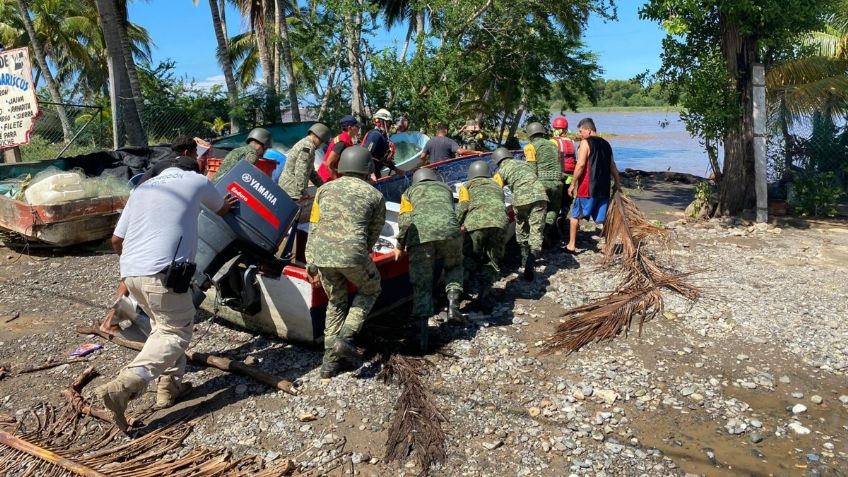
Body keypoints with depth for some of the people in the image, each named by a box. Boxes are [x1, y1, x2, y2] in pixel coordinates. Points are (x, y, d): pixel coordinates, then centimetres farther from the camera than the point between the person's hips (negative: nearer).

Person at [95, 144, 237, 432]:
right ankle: (121, 388, -14)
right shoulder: (197, 181, 11)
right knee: (176, 332, 0)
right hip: (161, 273, -7)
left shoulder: (143, 188, 23)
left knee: (163, 326, 22)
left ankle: (169, 385, 20)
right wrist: (228, 203, 56)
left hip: (130, 271, 7)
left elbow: (116, 240, 20)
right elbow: (222, 210, 32)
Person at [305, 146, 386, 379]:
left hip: (322, 254, 4)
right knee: (370, 290, 26)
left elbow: (314, 228, 12)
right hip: (352, 254, -3)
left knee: (336, 303, 24)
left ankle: (330, 361, 24)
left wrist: (310, 262, 15)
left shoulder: (325, 189, 16)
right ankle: (345, 338, 9)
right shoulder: (374, 195, 9)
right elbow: (374, 233, 15)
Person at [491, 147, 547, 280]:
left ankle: (525, 258, 29)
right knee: (536, 231, 0)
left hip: (522, 199, -2)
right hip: (540, 195, 3)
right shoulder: (523, 163, 29)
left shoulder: (501, 170, 15)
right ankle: (530, 264, -16)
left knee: (521, 230, 21)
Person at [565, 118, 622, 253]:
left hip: (588, 187, -6)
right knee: (602, 218, 10)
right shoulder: (605, 144, 15)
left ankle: (571, 245, 7)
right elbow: (612, 166, 18)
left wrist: (573, 184, -11)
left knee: (575, 215, 6)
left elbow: (580, 165, -15)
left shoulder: (585, 143, -7)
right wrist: (618, 184, 23)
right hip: (603, 188, 6)